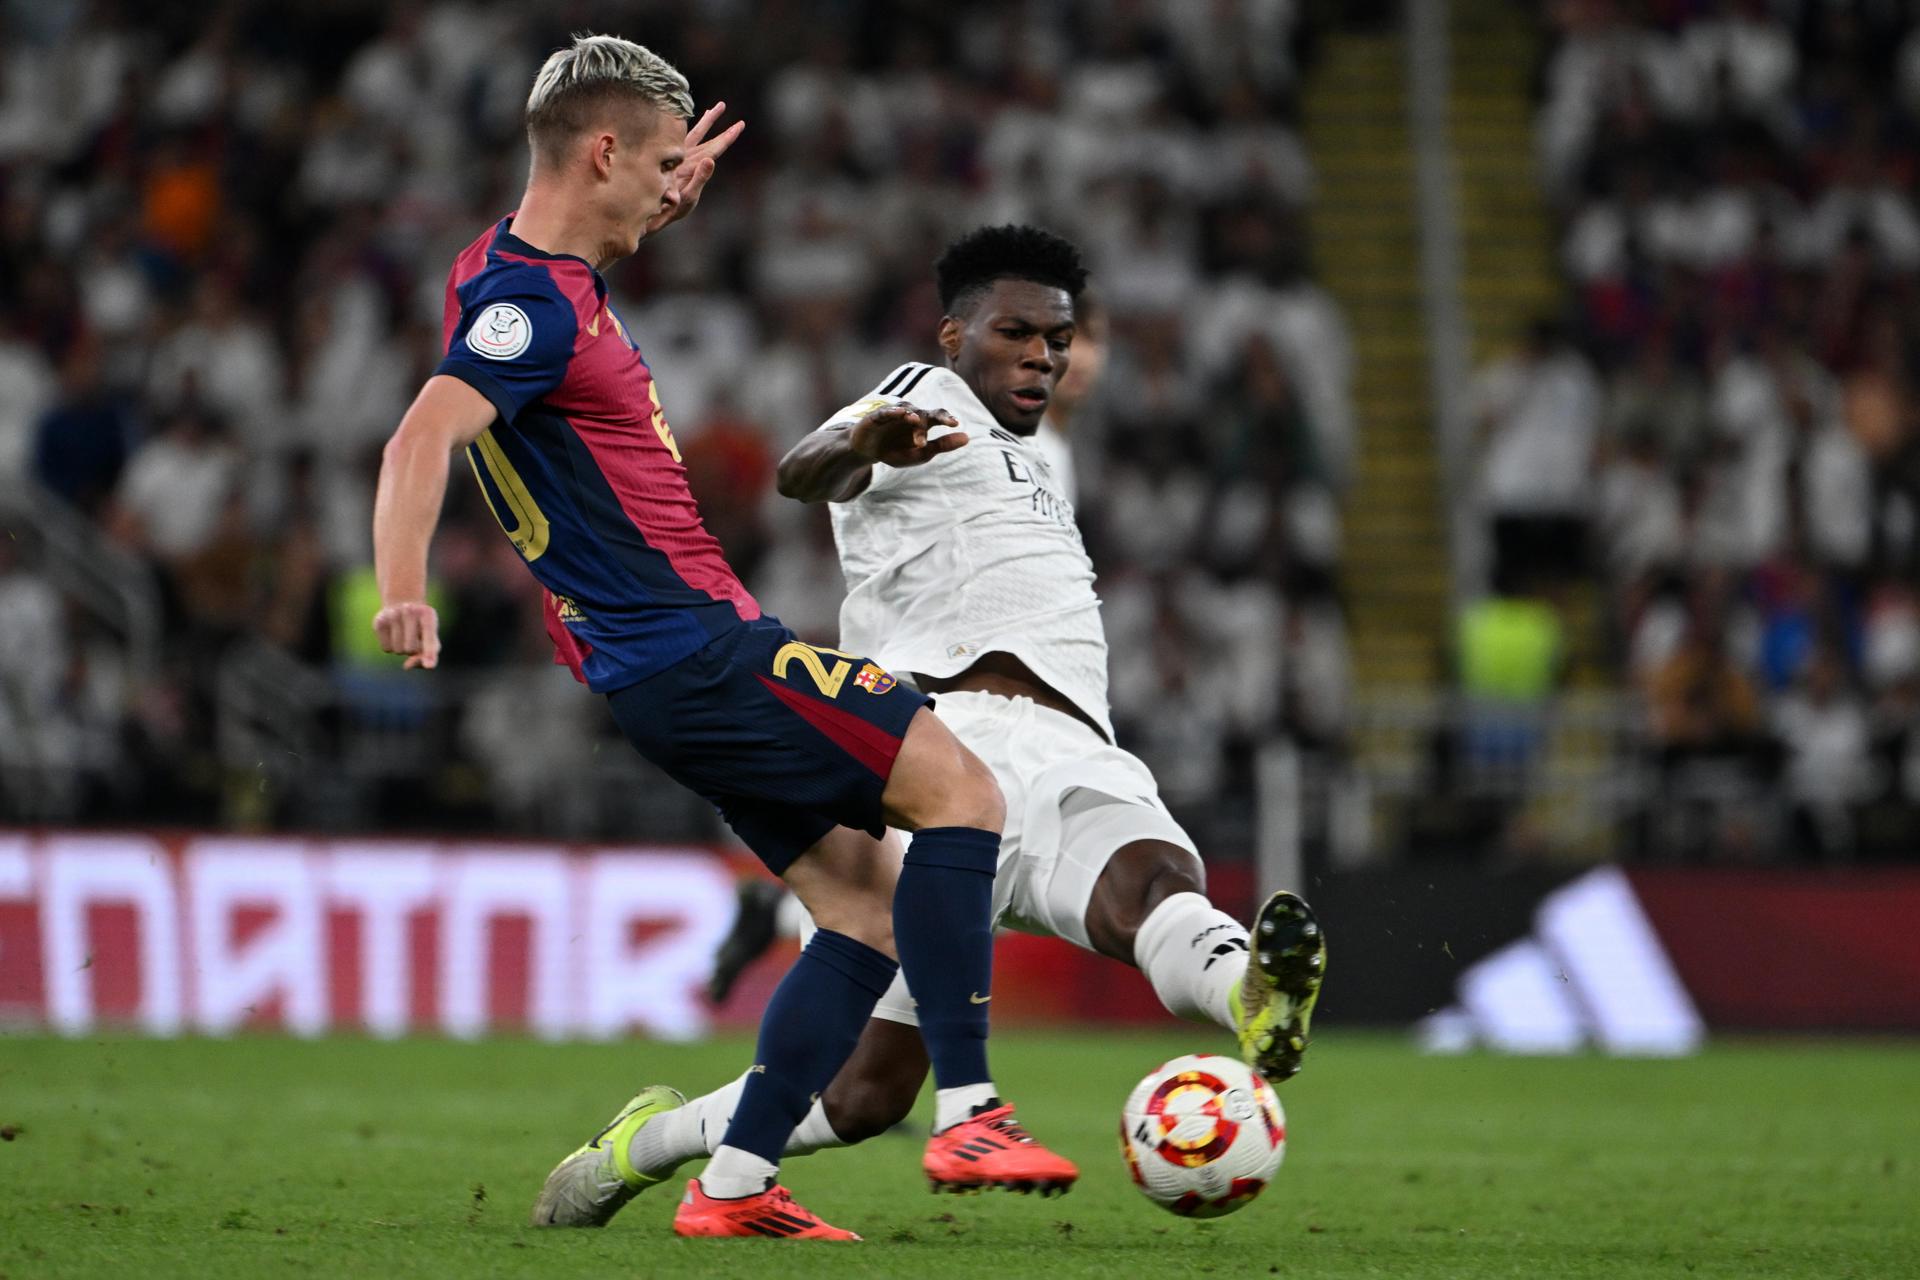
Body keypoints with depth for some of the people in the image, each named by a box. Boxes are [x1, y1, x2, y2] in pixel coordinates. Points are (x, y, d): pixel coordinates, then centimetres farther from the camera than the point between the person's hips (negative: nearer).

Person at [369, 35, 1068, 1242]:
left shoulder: (540, 266, 13)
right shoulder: (530, 303, -17)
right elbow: (425, 438, -33)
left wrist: (665, 203, 43)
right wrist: (405, 590, -48)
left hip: (685, 658, 10)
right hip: (691, 647, -10)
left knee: (870, 905, 7)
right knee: (962, 789, -14)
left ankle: (732, 1185, 2)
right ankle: (969, 1112, -19)